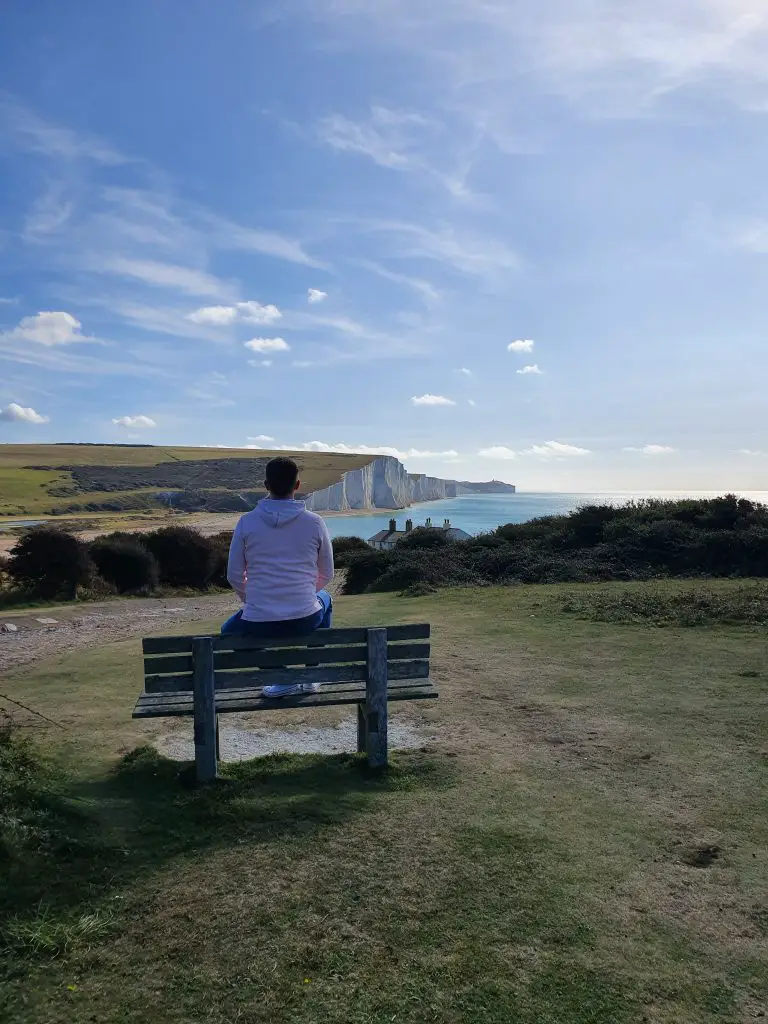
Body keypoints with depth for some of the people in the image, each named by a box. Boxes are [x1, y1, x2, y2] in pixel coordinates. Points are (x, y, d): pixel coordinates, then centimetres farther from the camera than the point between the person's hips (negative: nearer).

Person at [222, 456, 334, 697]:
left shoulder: (247, 522, -4)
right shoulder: (314, 522, -3)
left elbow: (234, 576, 2)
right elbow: (327, 575, 8)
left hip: (258, 624, 0)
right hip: (305, 621, 1)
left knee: (228, 630, 34)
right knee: (325, 599, 37)